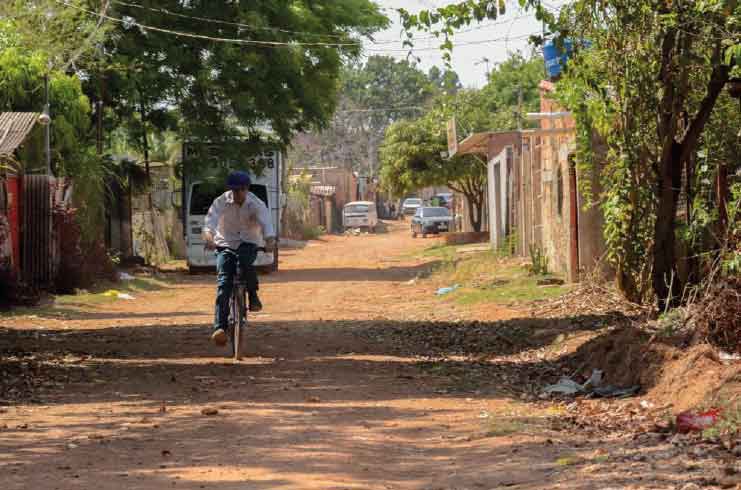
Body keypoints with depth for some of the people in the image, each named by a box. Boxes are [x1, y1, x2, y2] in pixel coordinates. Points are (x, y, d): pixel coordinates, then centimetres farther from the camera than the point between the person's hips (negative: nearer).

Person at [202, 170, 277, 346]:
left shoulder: (256, 205, -13)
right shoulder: (221, 202, -13)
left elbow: (266, 223, -28)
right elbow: (210, 221, -26)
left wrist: (270, 241, -49)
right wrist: (209, 237, -48)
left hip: (248, 243, 0)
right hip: (225, 244, 1)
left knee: (246, 262, -35)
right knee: (223, 283, -16)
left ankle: (253, 297, -10)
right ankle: (220, 327, -19)